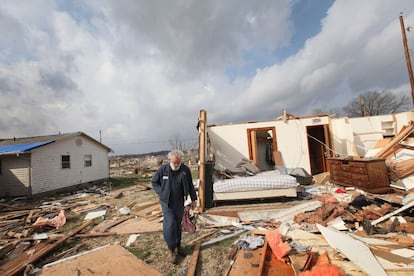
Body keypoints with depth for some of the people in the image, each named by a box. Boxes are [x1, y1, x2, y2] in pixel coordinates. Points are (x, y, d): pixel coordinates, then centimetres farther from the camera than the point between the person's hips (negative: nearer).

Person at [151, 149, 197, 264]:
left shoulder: (185, 170, -7)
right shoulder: (163, 169, -11)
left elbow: (190, 185, 3)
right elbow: (154, 182, 3)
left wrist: (193, 199, 6)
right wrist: (161, 192, -8)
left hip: (179, 203, 2)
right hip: (166, 202, -2)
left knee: (178, 225, 13)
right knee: (170, 225, -7)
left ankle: (178, 246, 34)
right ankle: (172, 250, 13)